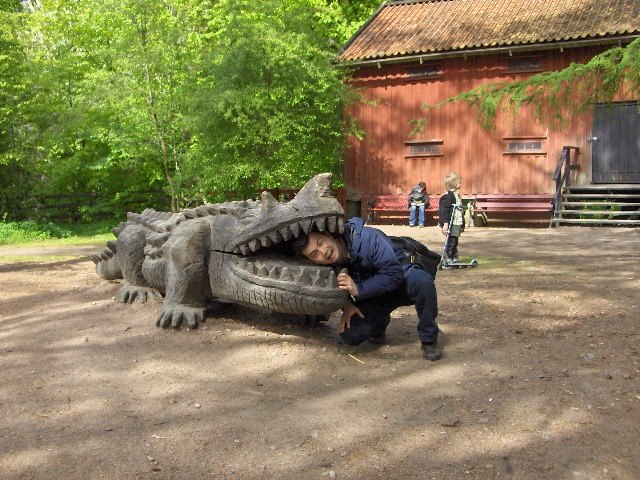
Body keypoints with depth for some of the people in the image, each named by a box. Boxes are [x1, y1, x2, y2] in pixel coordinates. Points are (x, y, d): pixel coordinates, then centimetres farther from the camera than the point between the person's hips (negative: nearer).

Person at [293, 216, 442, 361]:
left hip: (402, 279, -4)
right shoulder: (329, 266, -15)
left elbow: (395, 273, -30)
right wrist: (347, 303, -15)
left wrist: (358, 290, -36)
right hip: (374, 296, 4)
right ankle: (380, 322, 17)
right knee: (349, 335, -16)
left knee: (422, 281, -38)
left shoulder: (366, 237, -31)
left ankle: (429, 339, -15)